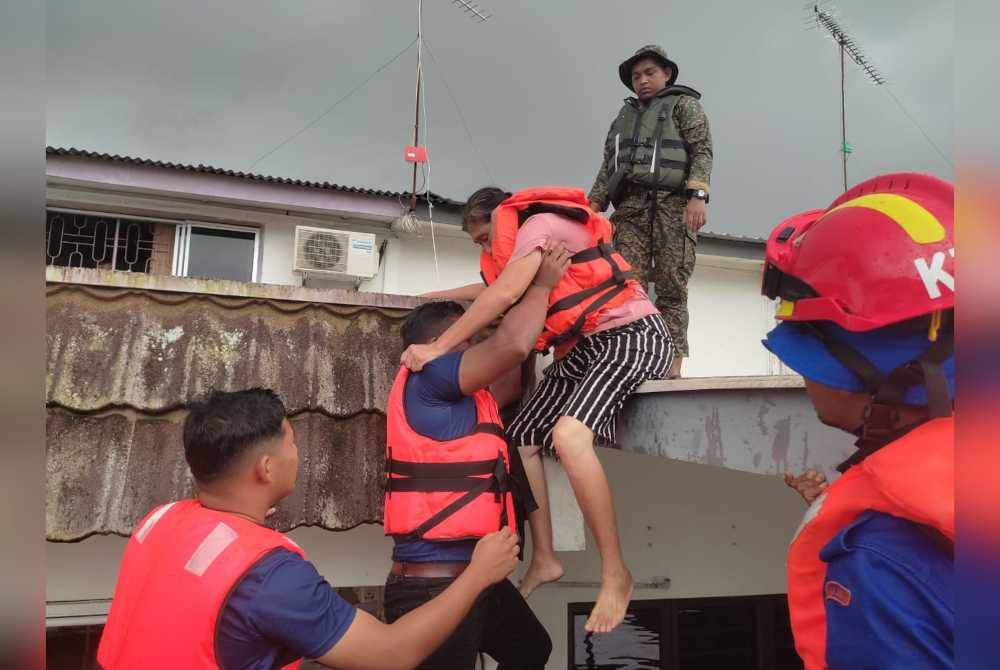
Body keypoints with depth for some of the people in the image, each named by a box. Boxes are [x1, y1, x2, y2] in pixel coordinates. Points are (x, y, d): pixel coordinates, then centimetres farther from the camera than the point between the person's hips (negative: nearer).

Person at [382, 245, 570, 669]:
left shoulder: (455, 397, 16)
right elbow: (511, 345, -22)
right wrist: (542, 284, -7)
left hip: (474, 575, 10)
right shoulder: (426, 378, -12)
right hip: (433, 582, -10)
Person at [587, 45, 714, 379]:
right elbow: (608, 166, 24)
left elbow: (702, 151, 2)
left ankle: (671, 361, -11)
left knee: (671, 287, -9)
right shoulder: (624, 116, 30)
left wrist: (697, 195, -14)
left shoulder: (684, 105, 16)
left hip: (672, 204, -4)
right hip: (630, 207, 4)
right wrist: (593, 204, 9)